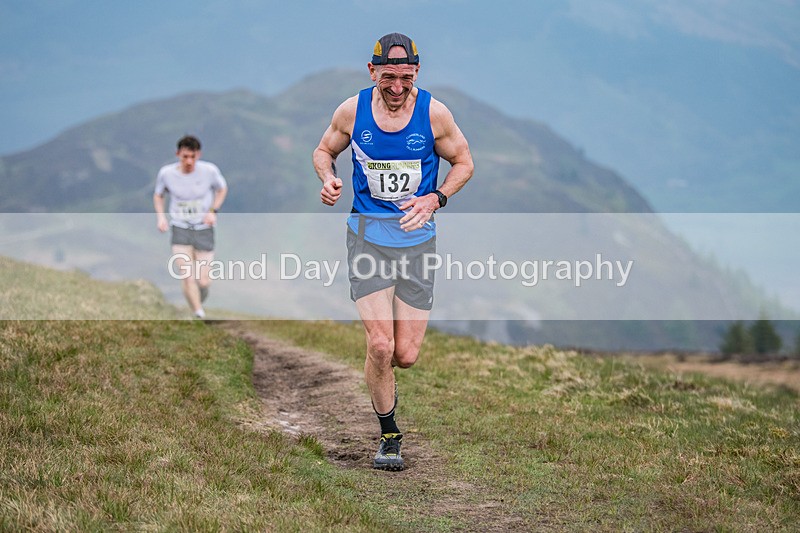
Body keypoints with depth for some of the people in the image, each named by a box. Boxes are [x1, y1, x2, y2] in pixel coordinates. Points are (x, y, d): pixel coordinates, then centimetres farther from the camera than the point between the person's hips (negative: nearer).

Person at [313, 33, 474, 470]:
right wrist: (328, 179, -9)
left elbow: (463, 162, 7)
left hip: (417, 238, 1)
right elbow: (324, 150, 13)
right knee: (379, 345, -14)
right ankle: (388, 435, 9)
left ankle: (383, 378, 37)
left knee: (405, 356, -2)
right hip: (367, 234, 0)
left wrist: (435, 199, -10)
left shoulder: (434, 113, -5)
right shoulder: (352, 111, -4)